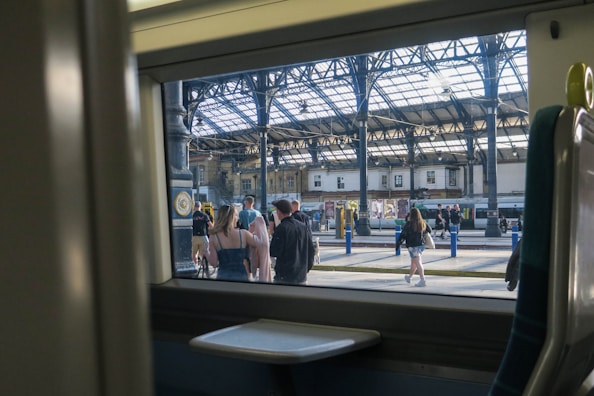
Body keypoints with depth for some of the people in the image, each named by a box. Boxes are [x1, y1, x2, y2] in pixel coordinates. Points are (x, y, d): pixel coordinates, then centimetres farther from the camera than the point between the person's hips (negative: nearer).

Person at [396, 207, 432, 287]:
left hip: (413, 246, -7)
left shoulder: (409, 224, -16)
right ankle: (410, 277, 37)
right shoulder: (423, 223, 2)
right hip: (421, 244, 7)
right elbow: (429, 230, 15)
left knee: (418, 263, -4)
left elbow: (403, 234, -14)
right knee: (413, 262, 21)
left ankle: (423, 281, -6)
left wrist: (398, 243, -4)